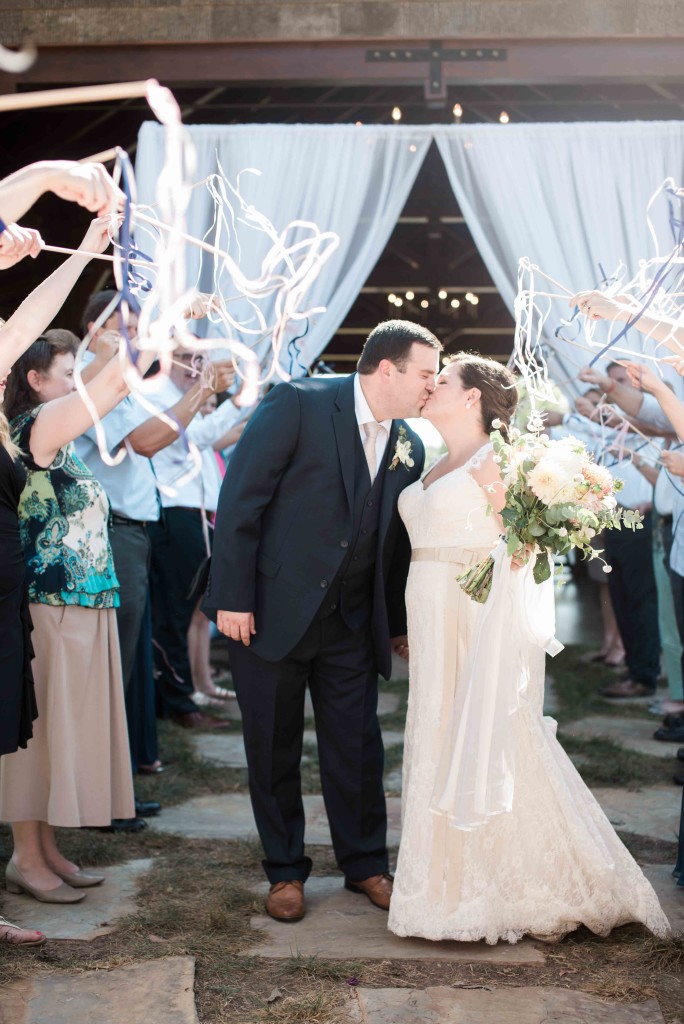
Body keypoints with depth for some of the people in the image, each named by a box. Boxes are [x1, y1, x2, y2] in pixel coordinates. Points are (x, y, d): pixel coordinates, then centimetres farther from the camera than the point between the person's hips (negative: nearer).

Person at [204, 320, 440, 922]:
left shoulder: (410, 449, 4)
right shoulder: (298, 405, -14)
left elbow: (397, 543, 12)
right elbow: (240, 499, -15)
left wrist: (400, 623, 14)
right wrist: (233, 598, -18)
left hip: (351, 623, 4)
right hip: (270, 612, -4)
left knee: (358, 747, 9)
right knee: (273, 749, 8)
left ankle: (365, 865, 27)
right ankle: (286, 872, 24)